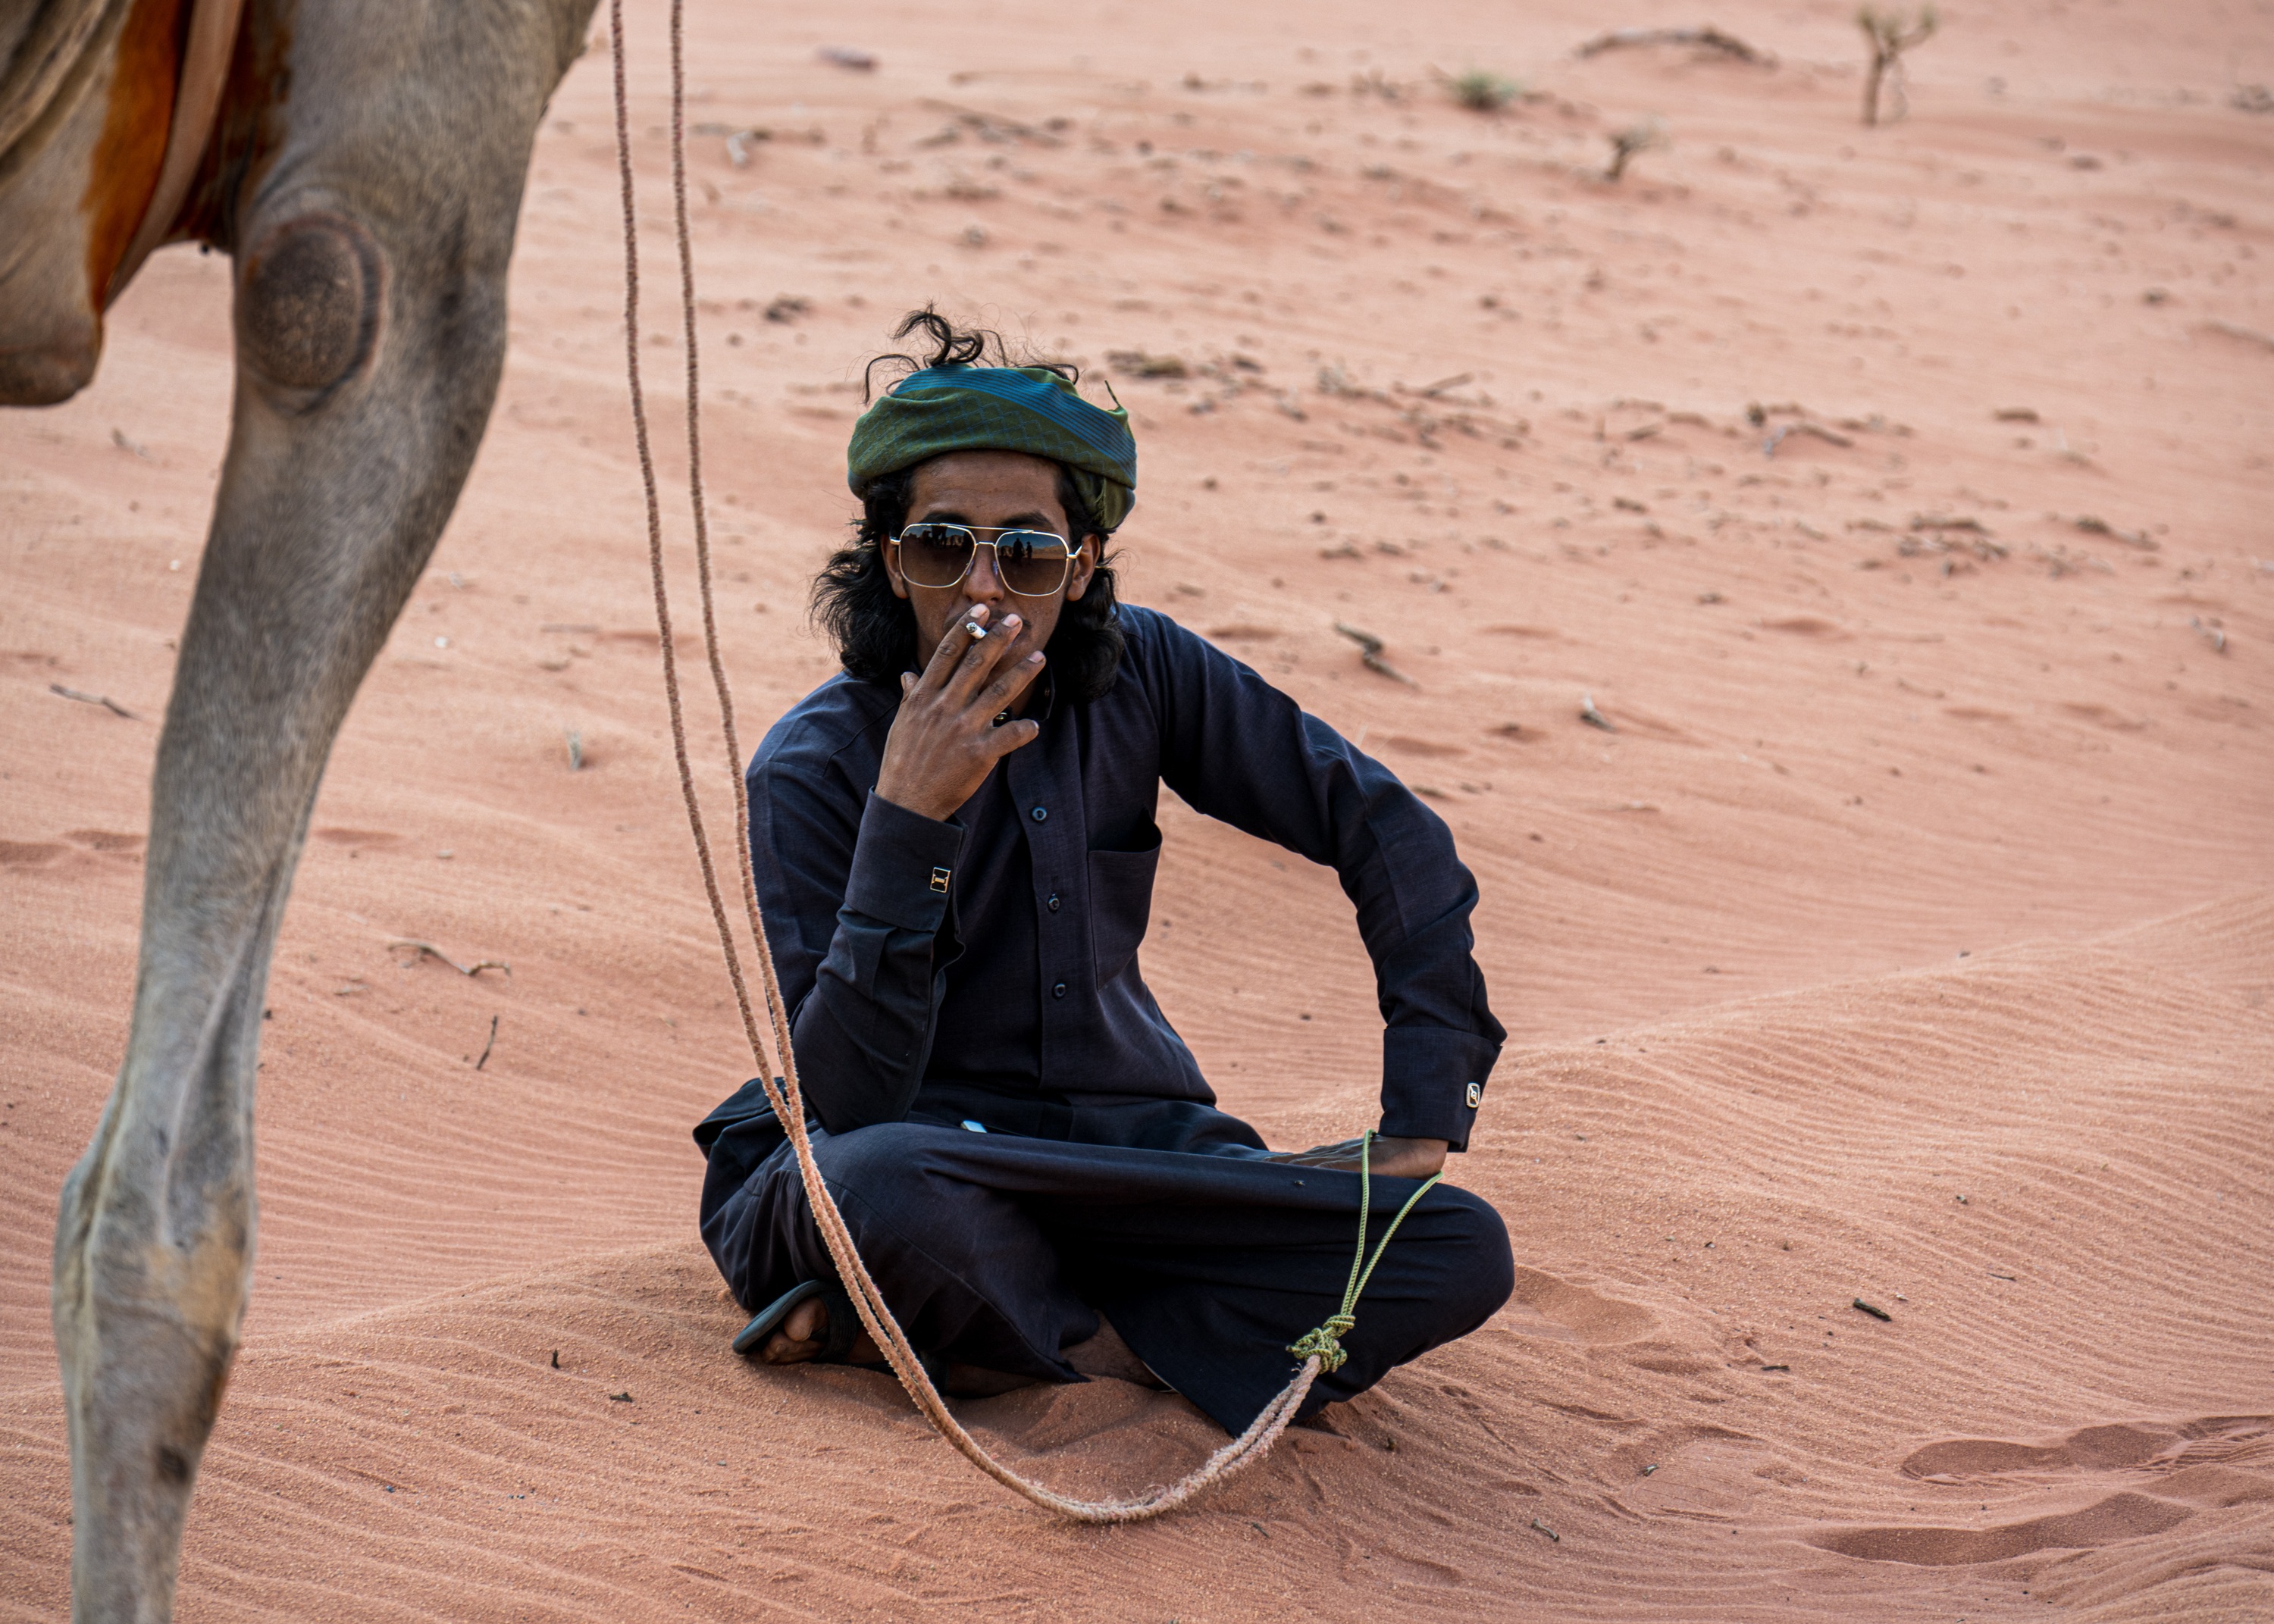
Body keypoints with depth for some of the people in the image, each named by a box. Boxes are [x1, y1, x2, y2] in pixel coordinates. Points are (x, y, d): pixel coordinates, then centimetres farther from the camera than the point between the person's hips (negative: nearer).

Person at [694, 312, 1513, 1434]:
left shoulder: (1141, 673, -4)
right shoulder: (814, 769, -14)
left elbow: (1388, 833, 3)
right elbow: (843, 1102, -23)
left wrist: (1425, 1121, -5)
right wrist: (904, 821, -31)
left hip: (1127, 1143, 6)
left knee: (1461, 1250, -19)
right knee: (883, 1180, -42)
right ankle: (1144, 1345, -12)